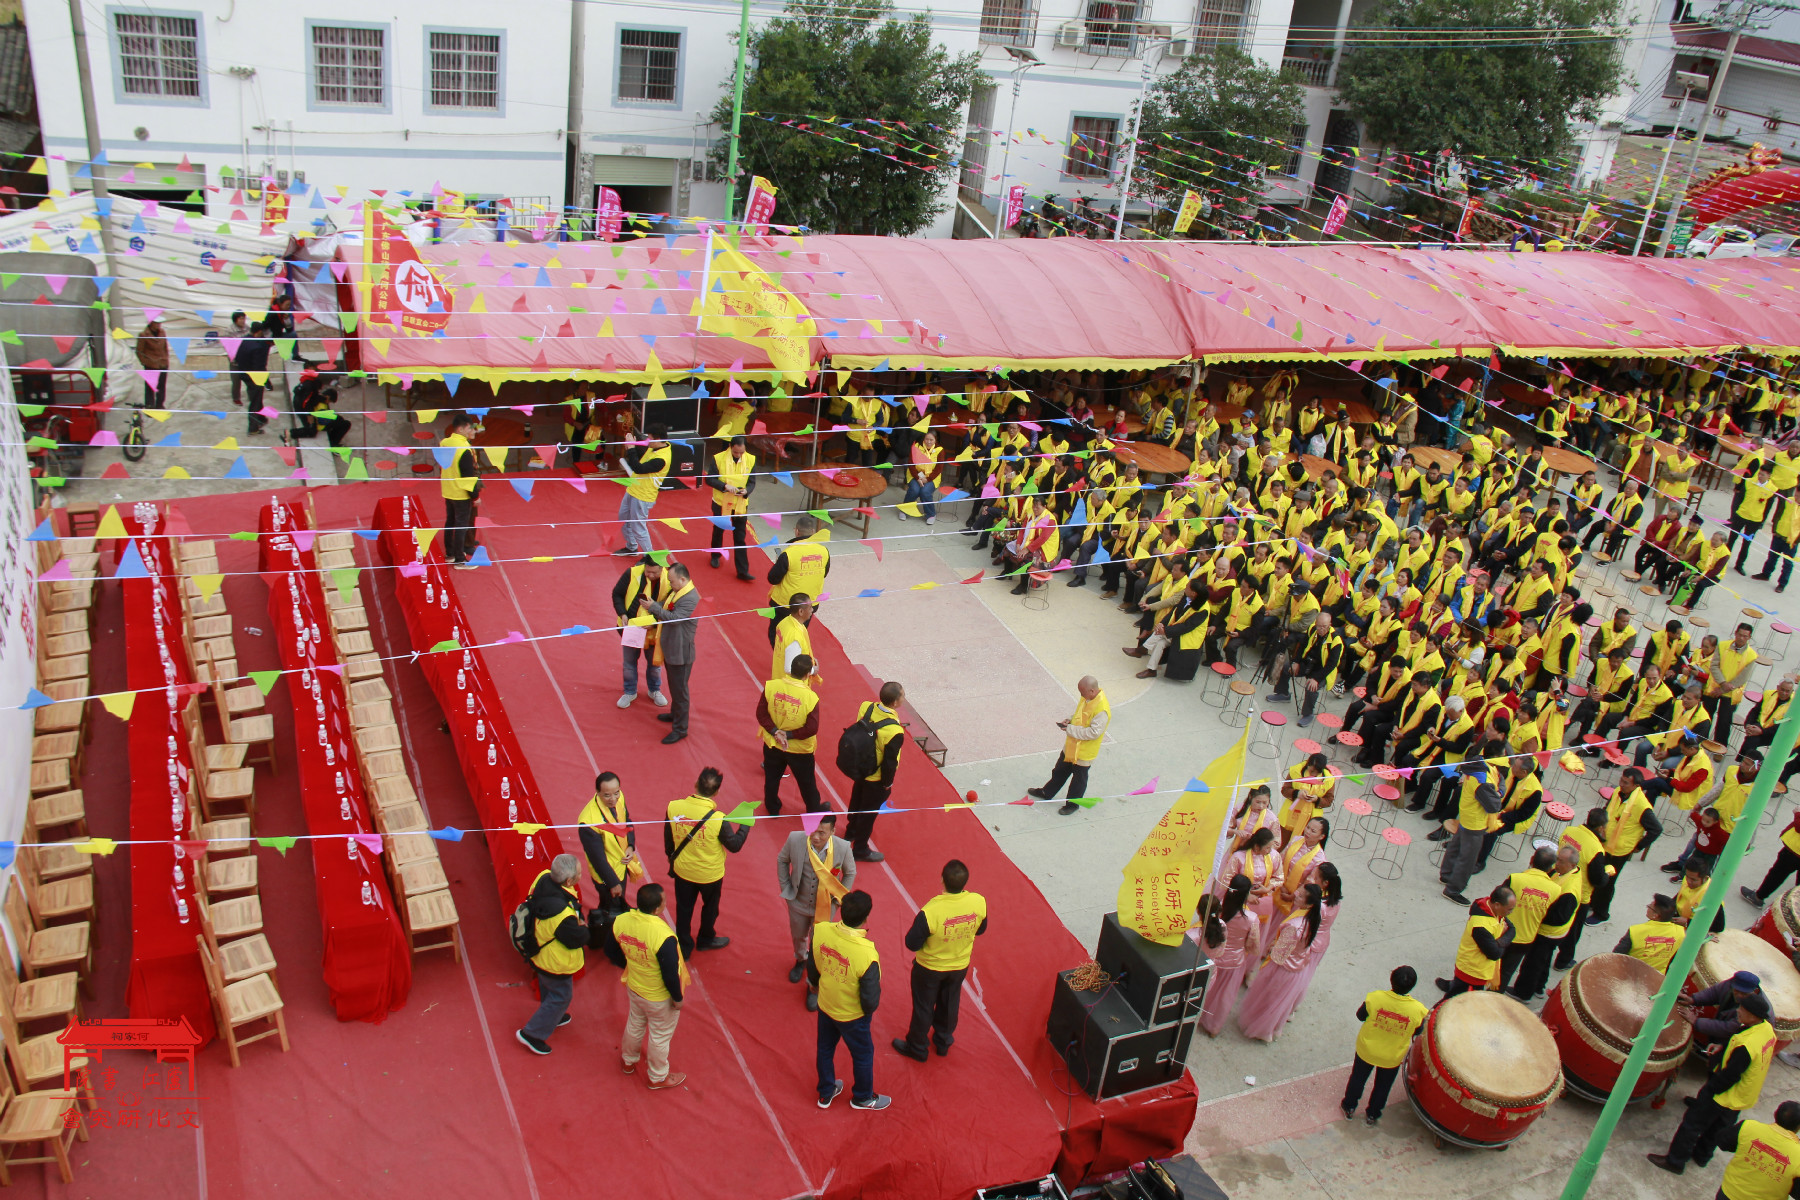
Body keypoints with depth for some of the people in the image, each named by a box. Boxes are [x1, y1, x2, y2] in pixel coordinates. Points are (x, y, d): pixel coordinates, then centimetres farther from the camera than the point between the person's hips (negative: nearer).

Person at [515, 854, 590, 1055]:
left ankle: (553, 1018, 57)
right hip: (556, 963, -8)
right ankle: (532, 1034, 30)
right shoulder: (561, 913, -44)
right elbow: (578, 938, -29)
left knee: (548, 989, 32)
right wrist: (583, 926, -6)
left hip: (539, 953, 8)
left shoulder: (543, 878, -22)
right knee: (561, 995, 17)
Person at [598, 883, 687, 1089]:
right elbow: (670, 975, -28)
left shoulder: (620, 921, -21)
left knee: (635, 1024, 32)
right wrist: (678, 998, -9)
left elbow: (609, 951, -2)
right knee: (660, 1036, 20)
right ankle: (658, 1078, 44)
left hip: (634, 988, 5)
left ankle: (629, 1061, 58)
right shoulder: (664, 937, -40)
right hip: (660, 998, -5)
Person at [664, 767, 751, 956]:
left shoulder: (673, 808, -21)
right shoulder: (718, 819, -31)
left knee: (683, 909, 22)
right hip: (710, 874, -2)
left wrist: (672, 859, 14)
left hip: (682, 870, 2)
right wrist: (746, 824, -4)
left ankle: (684, 947, 36)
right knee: (710, 906, 26)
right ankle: (706, 939, 47)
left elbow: (668, 840, -4)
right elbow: (735, 845, -17)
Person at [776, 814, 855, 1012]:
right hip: (798, 902, 2)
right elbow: (782, 860, -2)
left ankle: (814, 987, 35)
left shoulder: (842, 847, -25)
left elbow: (850, 873, -4)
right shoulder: (795, 840, -25)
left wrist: (838, 898, -4)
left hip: (824, 907, -2)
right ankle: (800, 960, 62)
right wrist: (785, 888, -4)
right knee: (798, 937, 28)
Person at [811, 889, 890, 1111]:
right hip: (851, 1015, -4)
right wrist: (870, 1008, -2)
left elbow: (812, 967, -4)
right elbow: (871, 999, -26)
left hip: (825, 1005, 4)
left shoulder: (819, 931, -25)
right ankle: (863, 1097, 47)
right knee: (863, 1054, 24)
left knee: (825, 1049, 28)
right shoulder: (867, 955, -38)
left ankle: (825, 1093, 51)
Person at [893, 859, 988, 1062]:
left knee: (923, 1007, 21)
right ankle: (943, 1042, 50)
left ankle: (916, 1047, 42)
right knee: (949, 1004, 28)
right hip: (960, 966, 4)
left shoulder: (931, 911, -38)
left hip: (930, 968, -4)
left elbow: (912, 944, -25)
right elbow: (980, 930, -4)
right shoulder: (979, 902, -25)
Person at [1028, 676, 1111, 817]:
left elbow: (1094, 732, -31)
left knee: (1079, 778, 15)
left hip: (1084, 752, -8)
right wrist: (1070, 720, -5)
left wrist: (1071, 729, -26)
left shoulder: (1102, 709, -33)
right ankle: (1046, 793, 44)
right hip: (1071, 746, 8)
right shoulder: (1087, 697, -5)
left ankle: (1072, 804, 36)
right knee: (1060, 770, 25)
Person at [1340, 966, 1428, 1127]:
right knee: (1382, 1087, 27)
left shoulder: (1375, 998, -29)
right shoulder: (1419, 1011, -28)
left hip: (1366, 1050, 0)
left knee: (1358, 1079, 27)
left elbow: (1360, 1015, -11)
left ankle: (1349, 1107, 46)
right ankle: (1372, 1115, 46)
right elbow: (1417, 1033, -11)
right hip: (1393, 1058, 0)